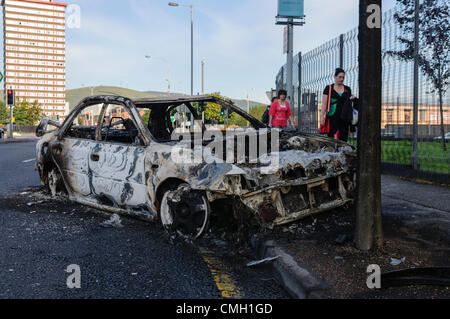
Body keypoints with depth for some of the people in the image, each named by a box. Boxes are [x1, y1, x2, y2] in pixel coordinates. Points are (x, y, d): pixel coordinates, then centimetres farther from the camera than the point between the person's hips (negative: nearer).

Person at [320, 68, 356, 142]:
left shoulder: (347, 89, 14)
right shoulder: (328, 88, 4)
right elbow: (324, 103, -1)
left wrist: (352, 99, 0)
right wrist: (322, 116, -11)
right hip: (332, 117, -3)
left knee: (343, 138, -1)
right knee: (332, 137, -9)